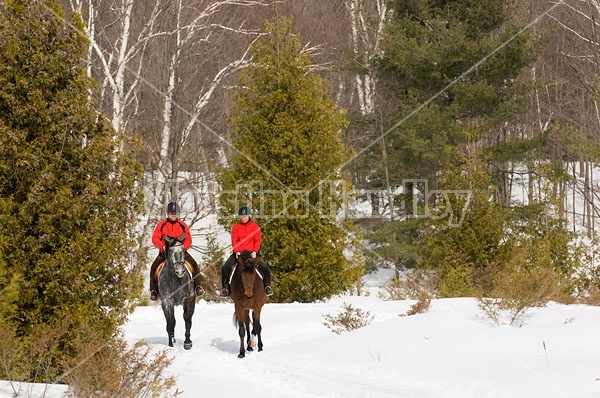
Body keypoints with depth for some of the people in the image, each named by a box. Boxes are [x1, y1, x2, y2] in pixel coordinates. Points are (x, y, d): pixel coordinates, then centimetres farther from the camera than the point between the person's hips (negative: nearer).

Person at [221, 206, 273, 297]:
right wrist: (237, 251, -17)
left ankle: (267, 286, 1)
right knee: (225, 268, -16)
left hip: (252, 253, -1)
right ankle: (225, 288, -3)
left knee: (265, 268, -19)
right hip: (239, 253, 1)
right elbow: (234, 240, -2)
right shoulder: (236, 227, 6)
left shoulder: (255, 226, 3)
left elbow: (258, 240, -3)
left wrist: (255, 251, -18)